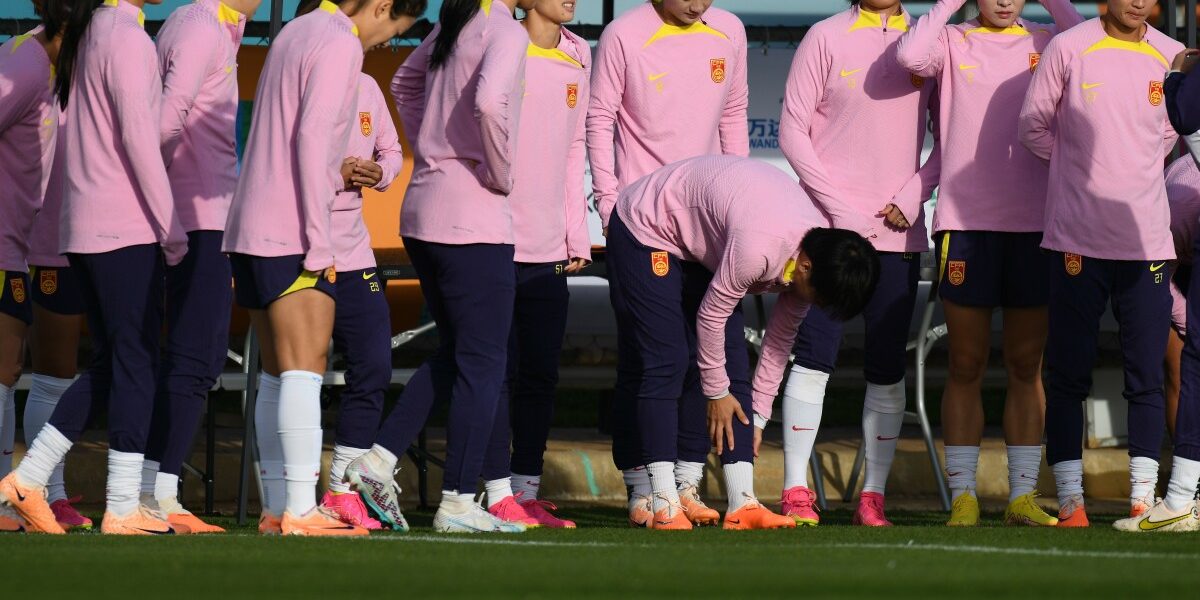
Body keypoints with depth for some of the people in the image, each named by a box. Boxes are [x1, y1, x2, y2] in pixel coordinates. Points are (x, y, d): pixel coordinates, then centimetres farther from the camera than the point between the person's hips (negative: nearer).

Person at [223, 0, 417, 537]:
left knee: (278, 372, 11)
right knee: (305, 367, -12)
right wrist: (320, 241, -17)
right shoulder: (341, 46, -9)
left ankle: (276, 506, 11)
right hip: (293, 232, -9)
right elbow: (311, 138, -17)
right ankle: (299, 509, -19)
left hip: (249, 231, 9)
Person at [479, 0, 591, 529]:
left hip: (549, 248, 6)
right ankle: (499, 494, 3)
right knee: (500, 371, -2)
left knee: (541, 373, 8)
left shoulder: (577, 56, 11)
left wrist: (576, 233, 13)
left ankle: (528, 492, 14)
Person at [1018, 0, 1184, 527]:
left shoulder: (1172, 58, 4)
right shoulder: (1068, 50, -4)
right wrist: (1083, 169, 9)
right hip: (1077, 240, -2)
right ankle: (1070, 500, 6)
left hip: (1146, 240, 2)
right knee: (1068, 375, 1)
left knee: (1147, 378, 0)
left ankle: (1143, 500, 4)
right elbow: (1033, 127, 6)